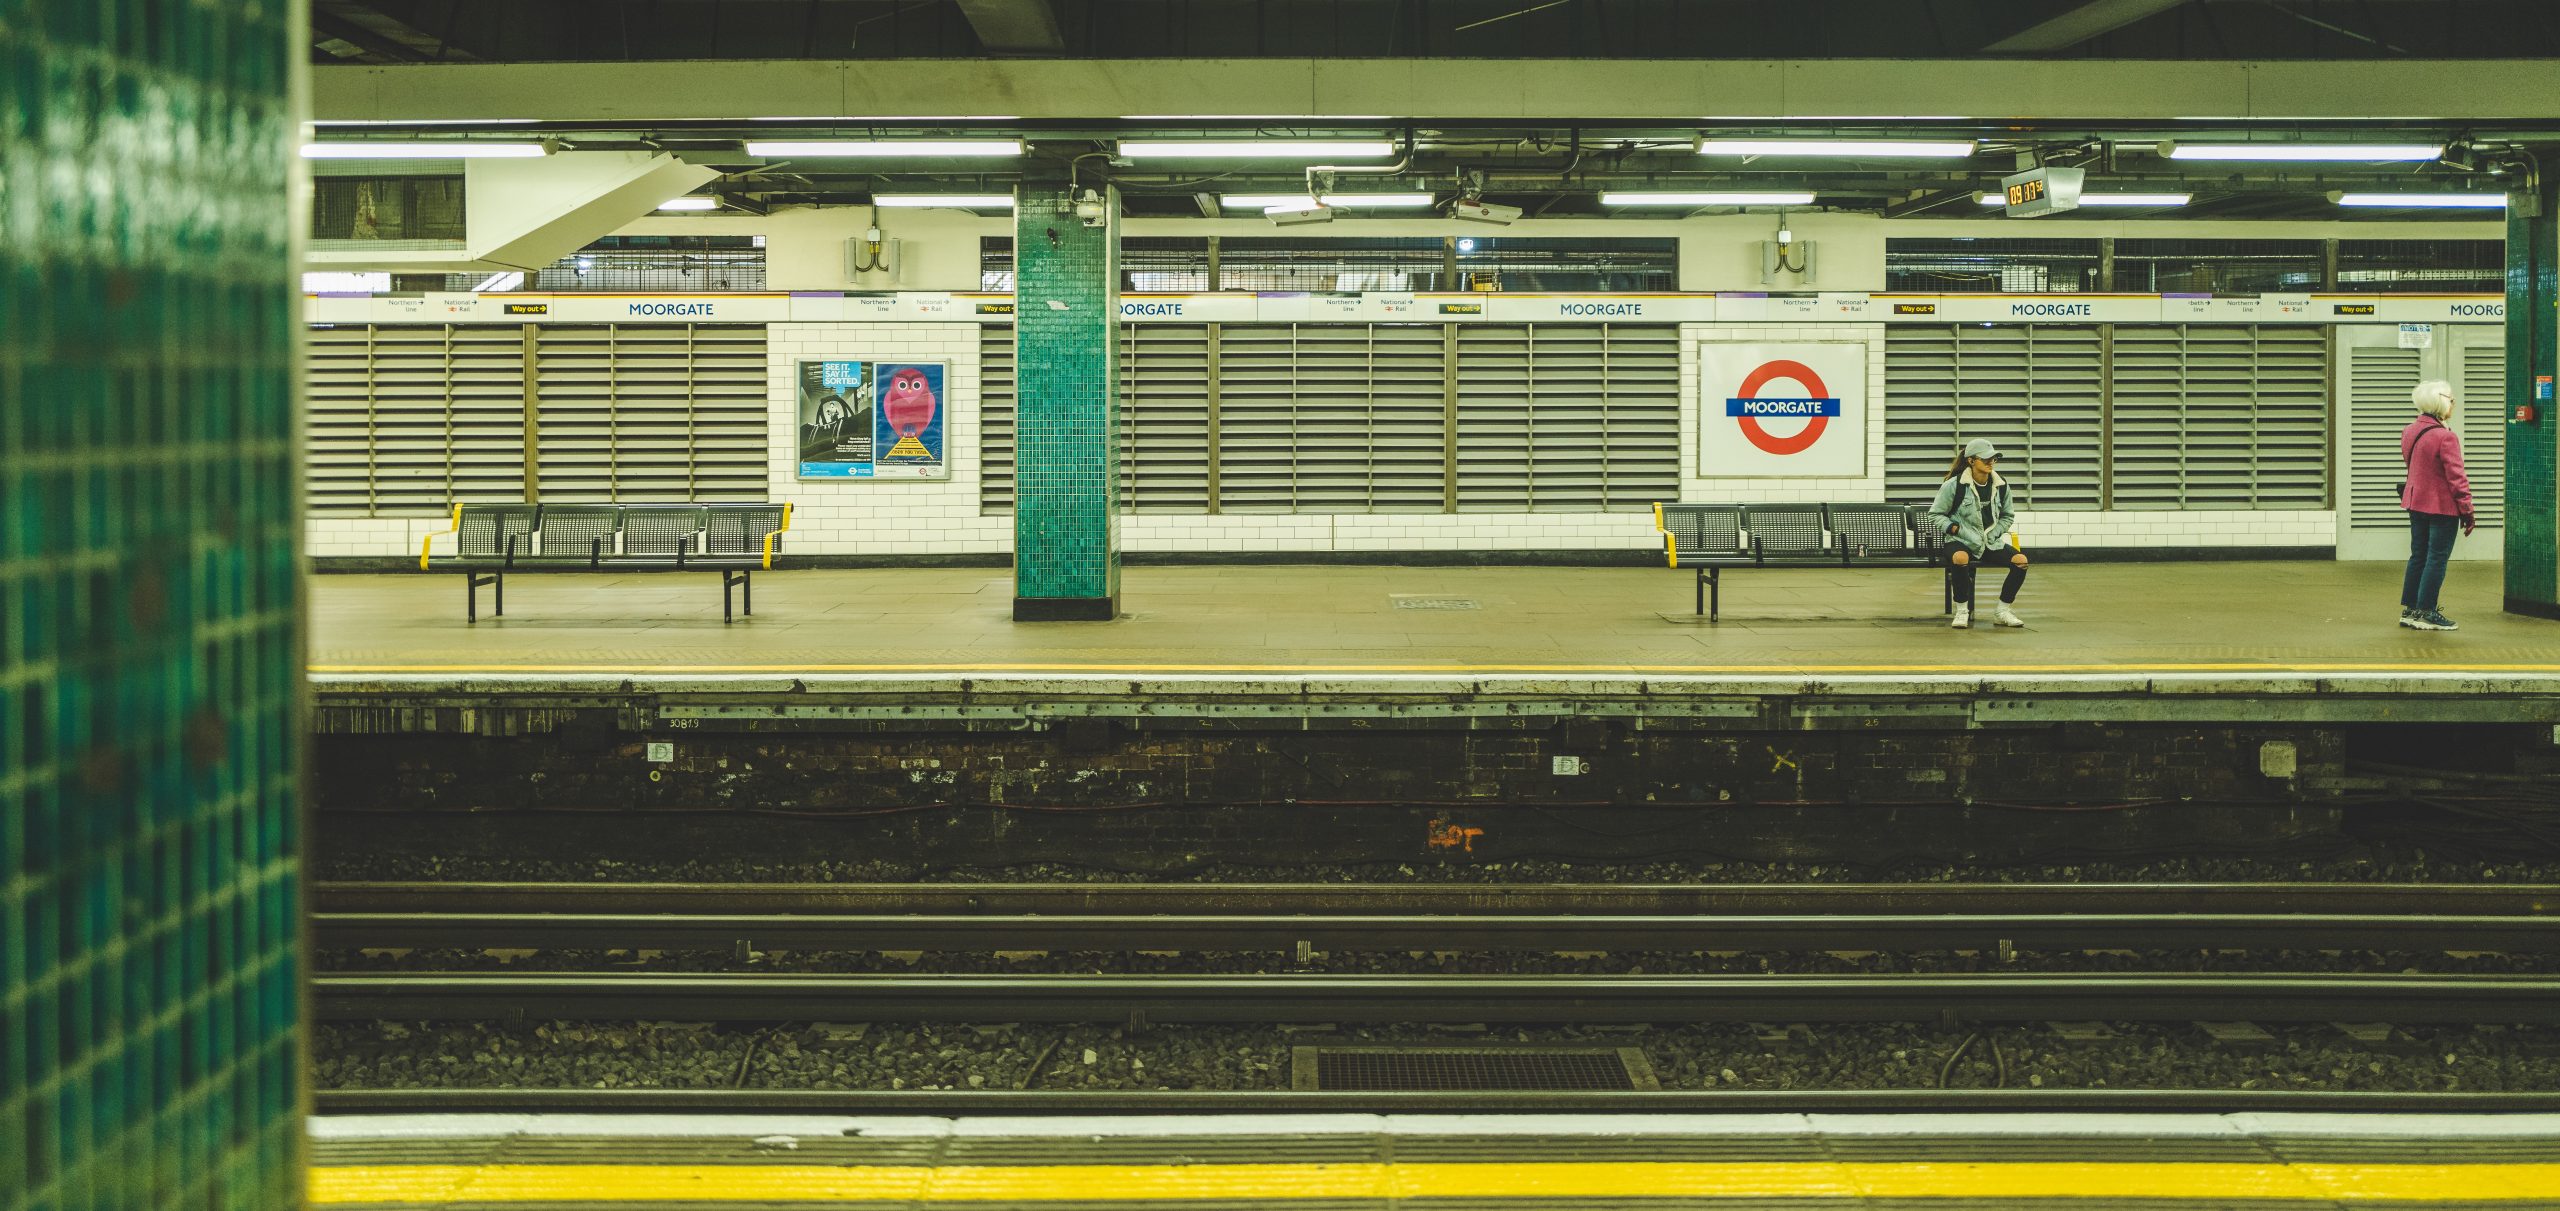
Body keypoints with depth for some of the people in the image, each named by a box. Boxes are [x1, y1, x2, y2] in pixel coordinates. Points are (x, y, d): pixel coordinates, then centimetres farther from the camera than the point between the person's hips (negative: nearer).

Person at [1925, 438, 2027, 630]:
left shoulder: (2001, 486, 4)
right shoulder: (1954, 485, -8)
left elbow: (2008, 516, 19)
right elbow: (1935, 515, -1)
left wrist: (1994, 533, 2)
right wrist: (1954, 528, -15)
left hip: (1991, 542, 4)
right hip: (1960, 542, -4)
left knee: (2021, 560, -20)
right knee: (1961, 559, -41)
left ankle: (2002, 610, -4)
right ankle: (1962, 611, -22)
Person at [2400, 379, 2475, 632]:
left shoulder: (2410, 431, 6)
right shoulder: (2445, 437, -21)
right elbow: (2456, 477, -20)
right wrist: (2467, 510, -14)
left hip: (2416, 503, 8)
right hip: (2442, 506, -8)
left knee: (2418, 556, 15)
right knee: (2437, 559, -1)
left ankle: (2409, 610, 19)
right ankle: (2425, 614, 0)